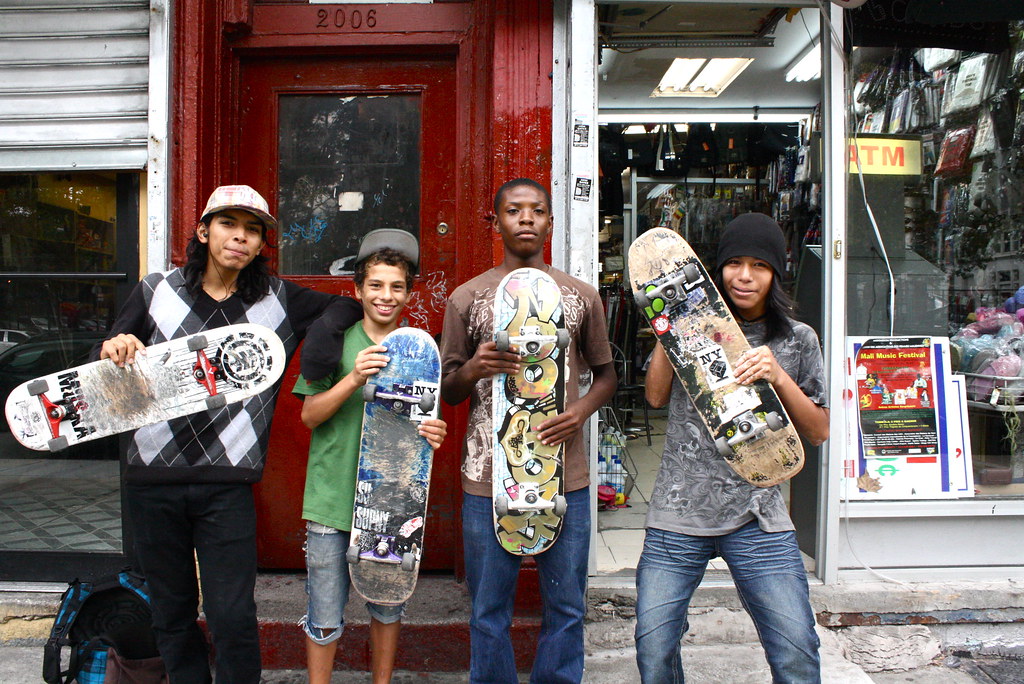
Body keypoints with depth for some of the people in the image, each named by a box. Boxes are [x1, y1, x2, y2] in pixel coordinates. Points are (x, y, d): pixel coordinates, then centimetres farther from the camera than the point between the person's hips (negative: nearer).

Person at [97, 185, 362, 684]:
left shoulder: (278, 300, 4)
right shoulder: (157, 291, 5)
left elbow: (349, 307, 13)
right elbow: (100, 376, 9)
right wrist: (113, 350, -15)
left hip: (227, 484, -1)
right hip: (152, 479, 2)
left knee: (233, 618, -2)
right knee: (171, 616, 14)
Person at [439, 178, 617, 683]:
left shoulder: (582, 296, 7)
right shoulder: (467, 297, 4)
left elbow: (605, 373, 15)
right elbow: (448, 392, 8)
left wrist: (583, 409, -7)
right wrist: (475, 368, -15)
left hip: (565, 476, 1)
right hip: (488, 476, -1)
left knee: (566, 608, 12)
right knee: (489, 612, 10)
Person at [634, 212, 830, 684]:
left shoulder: (797, 340, 6)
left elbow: (818, 431, 5)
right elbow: (656, 397, 0)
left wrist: (778, 377, -12)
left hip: (757, 517, 0)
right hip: (679, 509, 0)